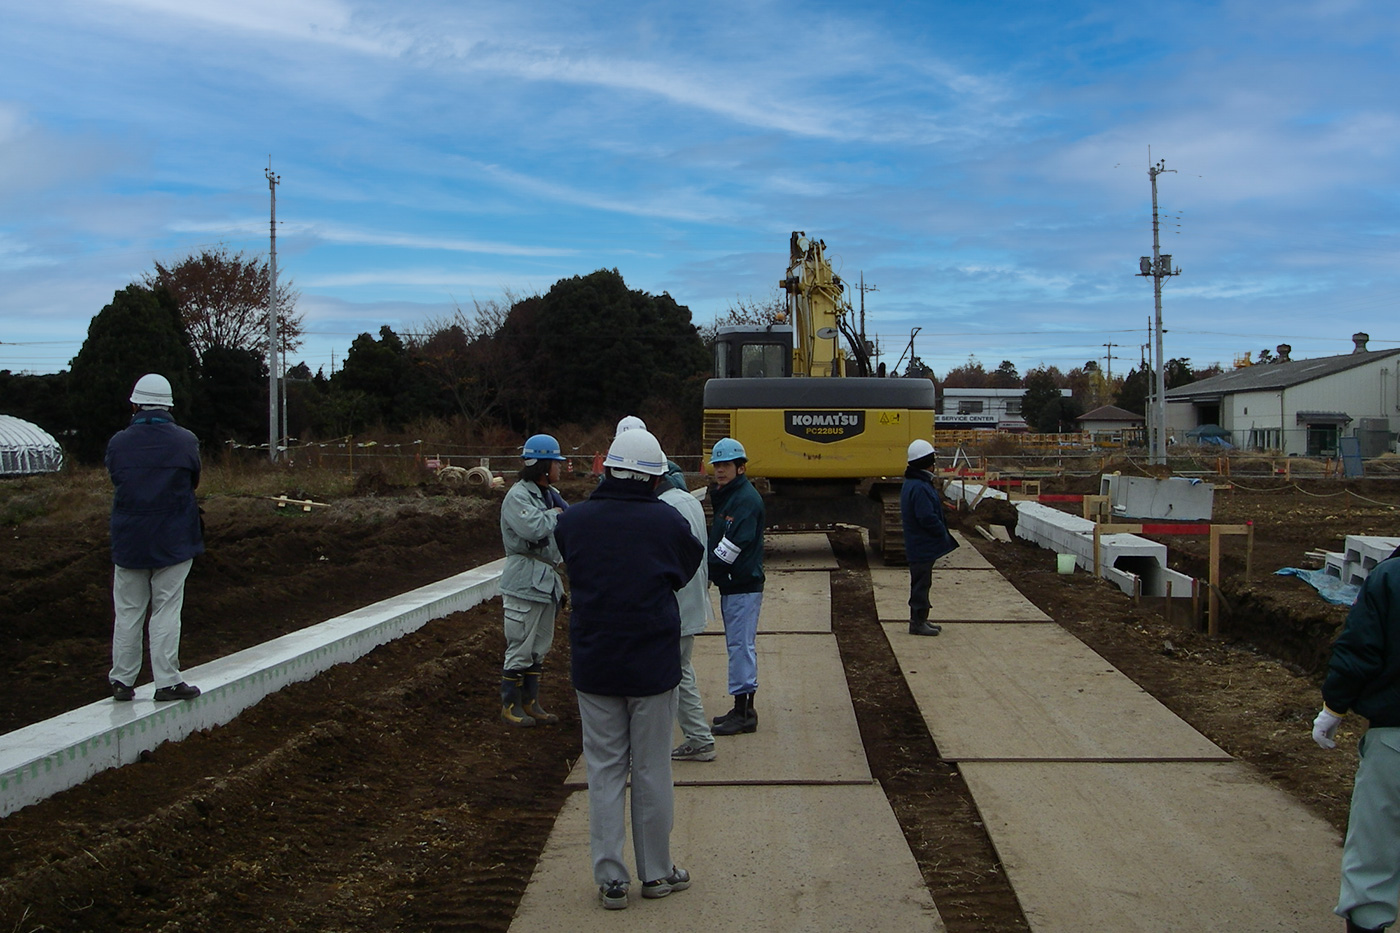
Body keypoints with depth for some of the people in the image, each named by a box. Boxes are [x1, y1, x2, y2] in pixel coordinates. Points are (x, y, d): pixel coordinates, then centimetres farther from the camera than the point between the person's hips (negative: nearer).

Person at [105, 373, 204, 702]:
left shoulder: (118, 442, -5)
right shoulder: (186, 441, -7)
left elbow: (114, 478, 8)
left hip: (128, 541, 1)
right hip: (173, 541, -1)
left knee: (128, 612, 11)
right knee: (166, 613, 3)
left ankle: (122, 680, 18)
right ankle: (167, 681, 6)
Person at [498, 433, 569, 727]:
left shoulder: (551, 495, 13)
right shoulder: (518, 496, -15)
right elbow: (533, 528, -29)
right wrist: (554, 513, -12)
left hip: (548, 581, 9)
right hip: (524, 583, -9)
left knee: (539, 647, 15)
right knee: (520, 648, -2)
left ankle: (531, 703, 25)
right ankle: (510, 705, 11)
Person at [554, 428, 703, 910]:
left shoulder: (572, 521, -6)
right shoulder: (668, 521, -12)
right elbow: (687, 568, 4)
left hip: (593, 666, 2)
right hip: (653, 665, -1)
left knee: (604, 771, 11)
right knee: (652, 771, 11)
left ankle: (610, 878, 16)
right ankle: (657, 873, 23)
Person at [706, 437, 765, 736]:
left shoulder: (746, 499, -16)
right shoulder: (724, 496, 16)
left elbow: (732, 546, -22)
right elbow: (718, 541, 14)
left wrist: (706, 571, -16)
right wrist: (709, 572, 0)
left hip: (743, 585, -10)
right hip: (732, 584, 10)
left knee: (741, 645, -6)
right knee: (739, 645, 14)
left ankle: (744, 714, -1)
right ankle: (743, 709, 21)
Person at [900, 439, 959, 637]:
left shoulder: (911, 484, 13)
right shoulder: (919, 488, -23)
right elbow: (927, 518, -26)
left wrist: (943, 533, 18)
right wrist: (944, 534, -12)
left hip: (920, 545, 11)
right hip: (922, 546, -11)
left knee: (922, 583, 17)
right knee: (921, 583, -3)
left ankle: (920, 619, 25)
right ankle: (918, 622, 3)